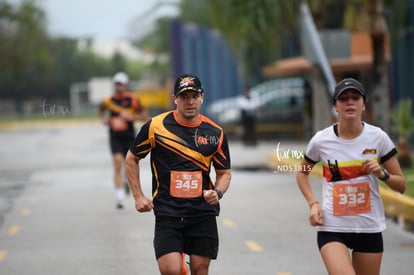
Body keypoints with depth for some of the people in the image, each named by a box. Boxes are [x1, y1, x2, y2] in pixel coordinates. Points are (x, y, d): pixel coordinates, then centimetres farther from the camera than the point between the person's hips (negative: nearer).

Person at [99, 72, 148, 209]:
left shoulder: (132, 99, -6)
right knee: (117, 164, -16)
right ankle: (120, 198, -19)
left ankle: (127, 182, 49)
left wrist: (131, 117, -17)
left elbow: (144, 116, -1)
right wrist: (104, 119, 1)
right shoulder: (108, 100, -1)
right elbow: (102, 110, 22)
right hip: (115, 137, -1)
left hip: (129, 137, 1)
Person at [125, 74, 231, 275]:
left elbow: (224, 172, 13)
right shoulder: (155, 126, -4)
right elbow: (132, 158, 9)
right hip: (167, 211, -2)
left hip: (203, 212, 2)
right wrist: (138, 196, 3)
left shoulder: (215, 133, 2)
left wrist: (217, 192, -8)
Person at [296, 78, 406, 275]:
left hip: (370, 228, 2)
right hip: (332, 227, -2)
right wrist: (313, 204, 0)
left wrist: (382, 174, -16)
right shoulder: (321, 140, -4)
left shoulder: (378, 137, -2)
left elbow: (401, 186, 5)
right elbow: (302, 173, 15)